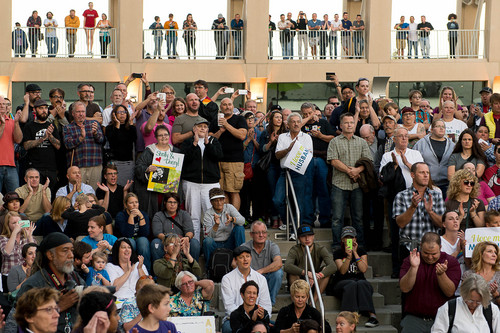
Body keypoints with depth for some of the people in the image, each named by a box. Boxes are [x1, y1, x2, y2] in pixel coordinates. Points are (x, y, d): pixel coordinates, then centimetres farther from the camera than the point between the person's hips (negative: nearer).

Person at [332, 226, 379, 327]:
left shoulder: (361, 251, 9)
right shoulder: (338, 253, 6)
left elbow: (364, 269, -8)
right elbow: (342, 271, -11)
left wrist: (355, 253, -12)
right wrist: (348, 257, -25)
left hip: (360, 280, 1)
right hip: (342, 283, -1)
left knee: (362, 283, -35)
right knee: (352, 284, -36)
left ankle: (372, 315, -46)